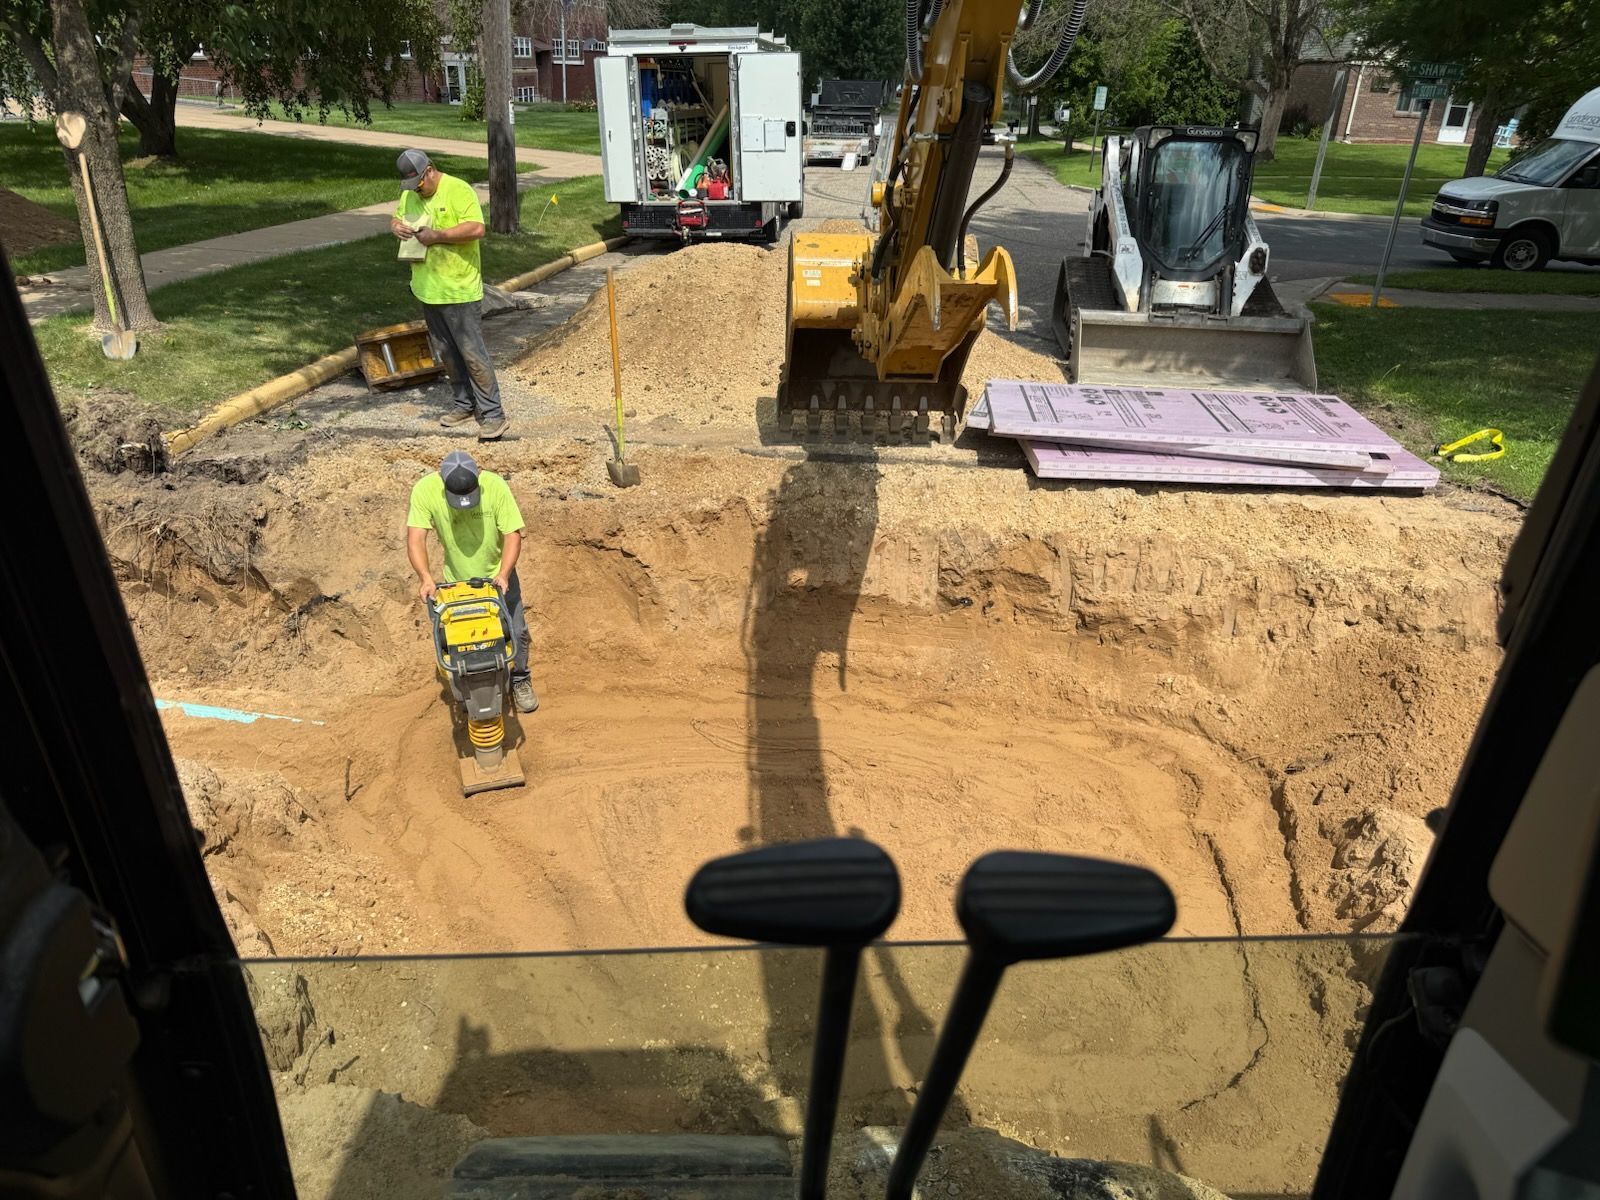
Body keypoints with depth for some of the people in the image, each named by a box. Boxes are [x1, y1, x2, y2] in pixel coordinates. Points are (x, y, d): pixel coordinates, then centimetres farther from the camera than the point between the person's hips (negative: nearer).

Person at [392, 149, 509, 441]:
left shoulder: (458, 190, -13)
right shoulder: (408, 194, 11)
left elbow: (477, 229, -23)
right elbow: (395, 218, 24)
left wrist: (437, 235, -22)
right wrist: (396, 226, 0)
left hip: (459, 290, -8)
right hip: (427, 289, 8)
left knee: (473, 353, -8)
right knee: (446, 353, 14)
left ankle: (493, 415, -4)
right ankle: (466, 404, 26)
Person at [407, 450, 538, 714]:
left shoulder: (496, 486, -27)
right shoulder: (424, 490, -25)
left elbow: (512, 534, -22)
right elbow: (415, 539, -27)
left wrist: (503, 574, -34)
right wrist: (426, 579, -41)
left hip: (498, 574, 0)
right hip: (456, 580, 1)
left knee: (516, 631, 6)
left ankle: (520, 679, 29)